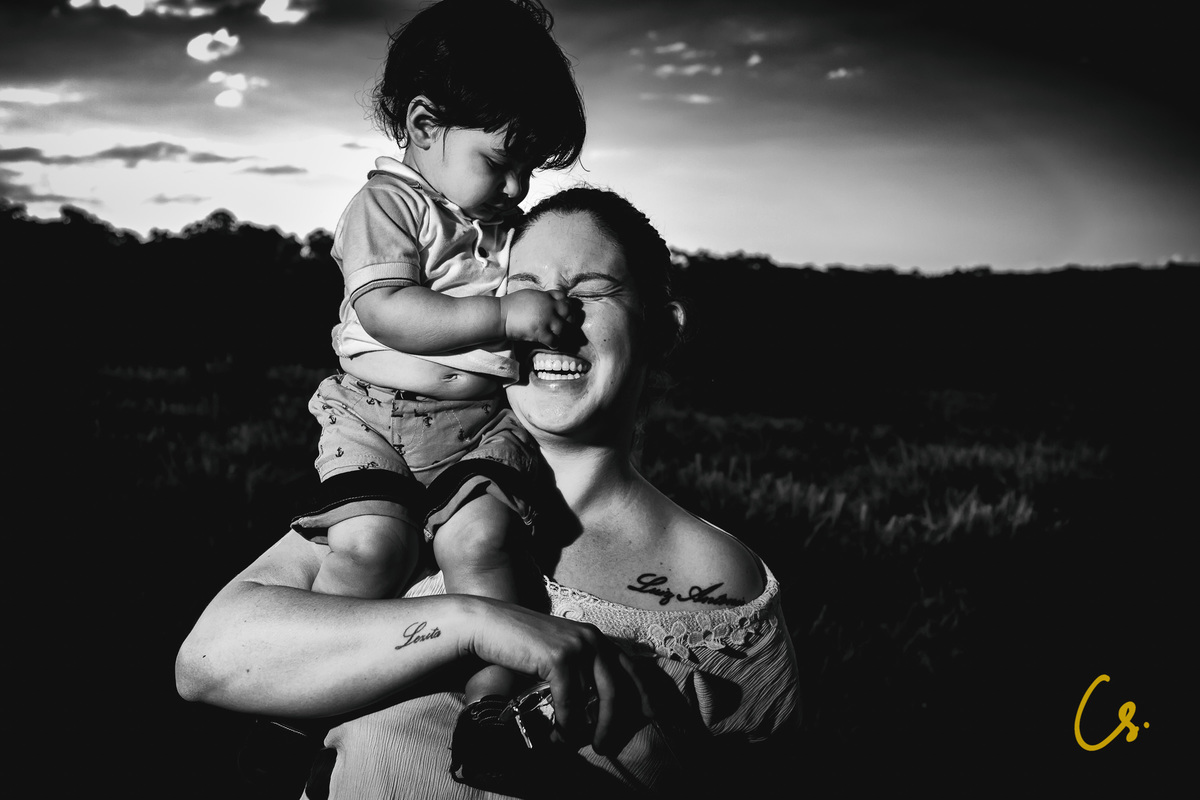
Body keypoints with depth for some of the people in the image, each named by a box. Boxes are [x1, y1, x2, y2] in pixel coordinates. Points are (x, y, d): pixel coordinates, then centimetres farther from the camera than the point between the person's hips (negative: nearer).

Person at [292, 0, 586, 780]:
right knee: (368, 540, -23)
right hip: (378, 412, -3)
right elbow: (389, 314, -21)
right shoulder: (385, 206, -4)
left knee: (480, 535, -24)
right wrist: (503, 316, -30)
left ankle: (497, 706, -11)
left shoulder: (517, 226, 15)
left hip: (488, 418, 3)